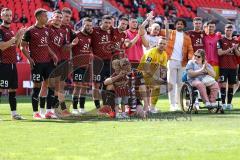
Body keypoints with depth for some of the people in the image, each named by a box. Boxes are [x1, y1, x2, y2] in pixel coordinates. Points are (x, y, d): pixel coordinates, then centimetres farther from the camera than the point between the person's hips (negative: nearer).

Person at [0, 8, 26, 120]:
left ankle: (14, 113, 13)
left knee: (13, 89, 9)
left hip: (12, 64, 8)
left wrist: (19, 36, 4)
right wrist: (15, 37, -17)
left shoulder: (11, 31, 17)